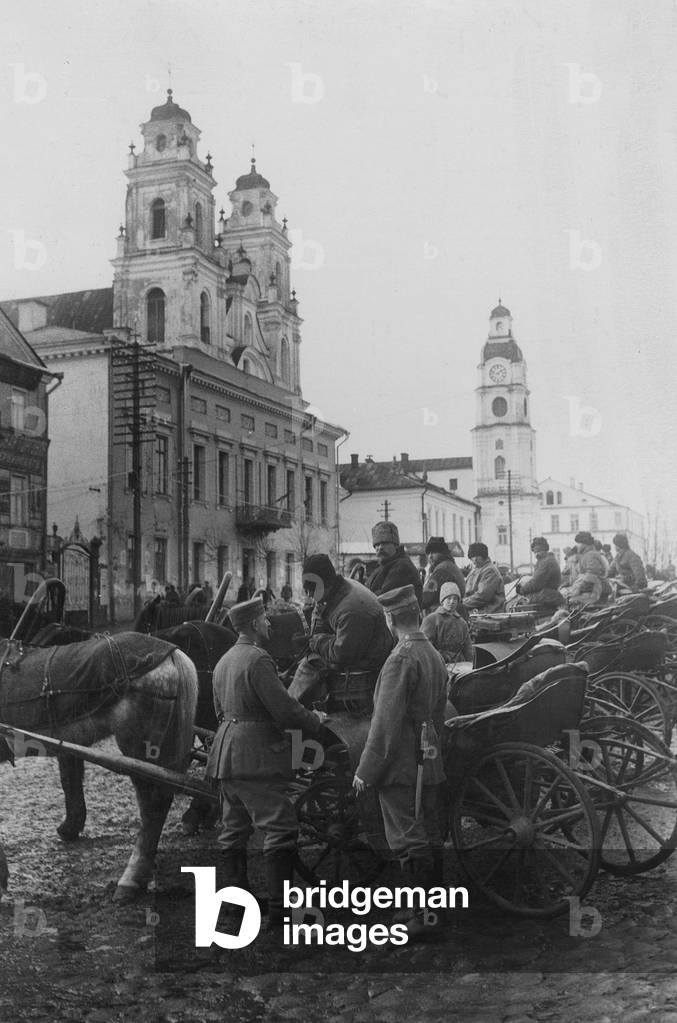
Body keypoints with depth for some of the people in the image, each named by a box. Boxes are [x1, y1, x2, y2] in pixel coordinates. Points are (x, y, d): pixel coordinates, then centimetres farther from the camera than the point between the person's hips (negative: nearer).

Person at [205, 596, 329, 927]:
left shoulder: (223, 662, 15)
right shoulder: (257, 659, -15)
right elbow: (284, 709, -18)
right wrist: (316, 721, -1)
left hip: (226, 756, 10)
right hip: (255, 757, -10)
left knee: (234, 830, 15)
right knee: (281, 829, -7)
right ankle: (278, 909, -8)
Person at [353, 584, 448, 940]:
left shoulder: (402, 658, -16)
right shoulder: (435, 656, 12)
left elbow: (386, 720, -19)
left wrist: (366, 770, -15)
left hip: (401, 765, -9)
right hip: (429, 764, 9)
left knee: (409, 842, -5)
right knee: (429, 839, 13)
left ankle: (422, 917, -3)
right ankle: (433, 912, 22)